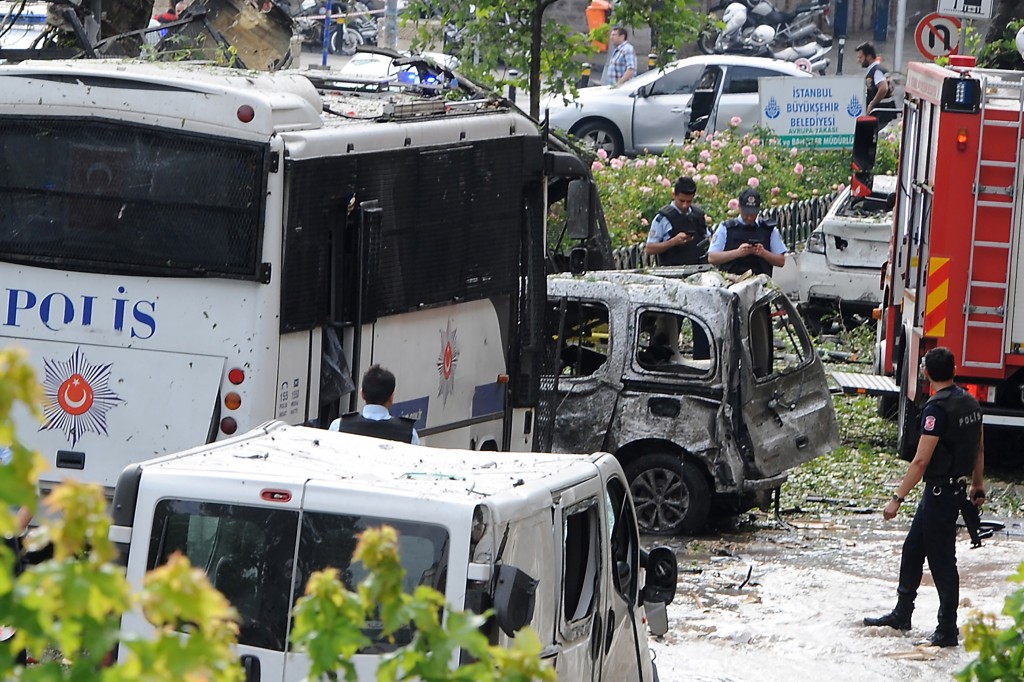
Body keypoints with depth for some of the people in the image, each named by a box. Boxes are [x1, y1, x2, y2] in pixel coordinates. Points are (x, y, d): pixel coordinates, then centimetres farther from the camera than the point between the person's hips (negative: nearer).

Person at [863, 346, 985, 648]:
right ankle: (901, 614, 29)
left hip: (940, 491, -9)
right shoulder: (970, 403, 7)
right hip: (957, 486, 9)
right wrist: (977, 486, 28)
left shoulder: (937, 408, -21)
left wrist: (897, 498, -19)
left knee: (941, 559, -3)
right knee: (913, 549, 19)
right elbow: (979, 449, 17)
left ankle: (947, 629, 2)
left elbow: (921, 460, -23)